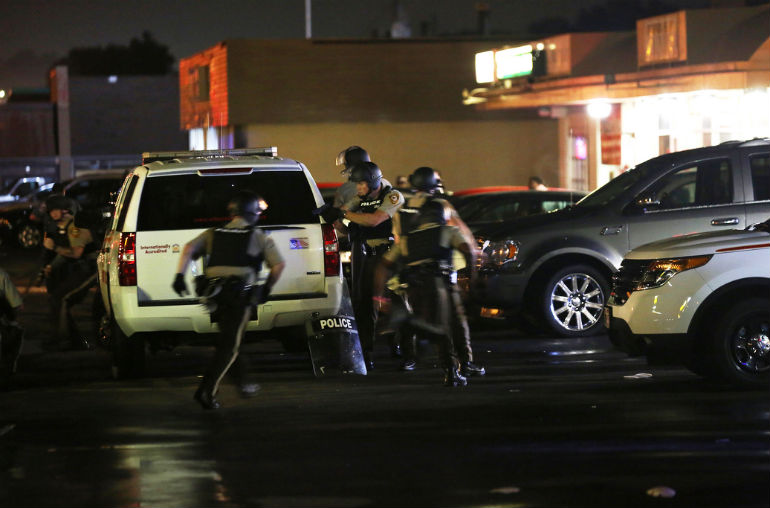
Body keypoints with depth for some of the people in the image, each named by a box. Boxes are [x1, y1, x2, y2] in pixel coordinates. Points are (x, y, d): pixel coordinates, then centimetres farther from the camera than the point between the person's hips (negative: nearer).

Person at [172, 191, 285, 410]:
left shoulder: (213, 233, 17)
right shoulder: (259, 237, 11)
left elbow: (189, 247, 3)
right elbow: (278, 264, 5)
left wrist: (179, 275, -2)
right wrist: (267, 288, 18)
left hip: (214, 292, 4)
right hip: (240, 293, -4)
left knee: (229, 339, 22)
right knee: (229, 345, -3)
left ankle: (244, 383, 31)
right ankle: (207, 391, -14)